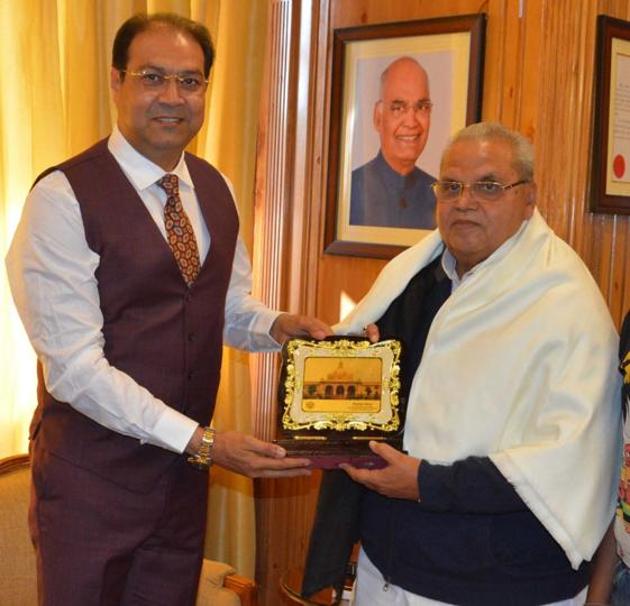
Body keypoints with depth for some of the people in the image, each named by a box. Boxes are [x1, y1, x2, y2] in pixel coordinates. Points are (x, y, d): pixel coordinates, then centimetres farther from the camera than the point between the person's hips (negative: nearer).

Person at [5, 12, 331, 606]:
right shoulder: (63, 197, -17)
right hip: (93, 477, -6)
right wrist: (201, 441, -23)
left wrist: (277, 325, -8)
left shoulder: (214, 188, 4)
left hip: (183, 467, 6)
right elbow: (75, 367, -21)